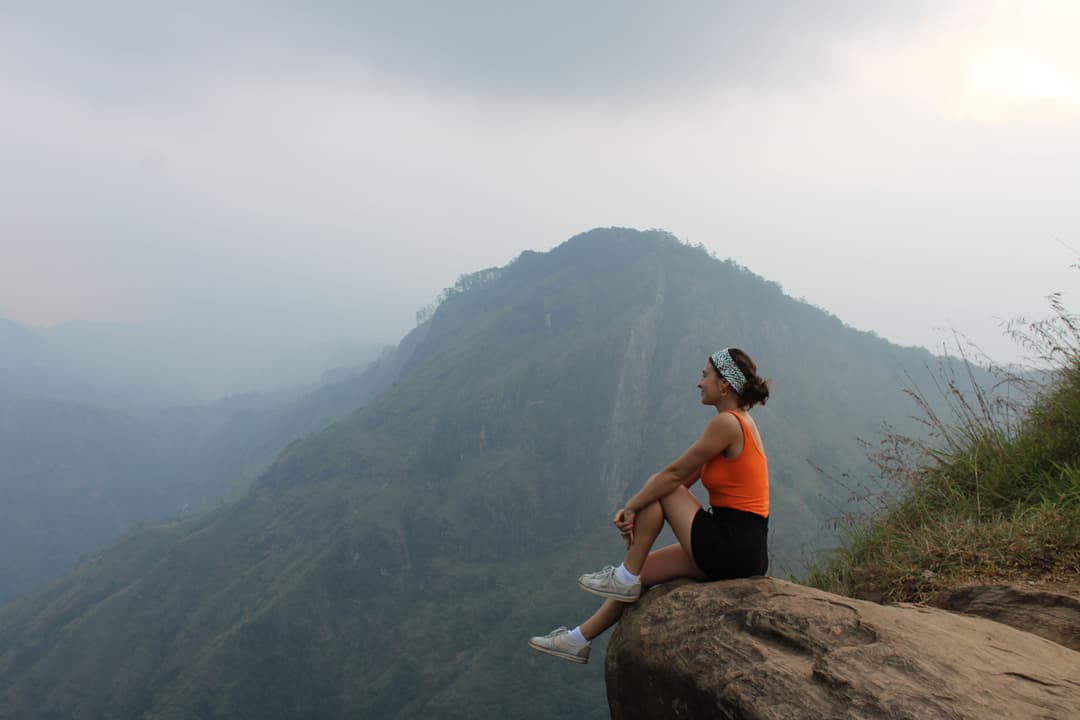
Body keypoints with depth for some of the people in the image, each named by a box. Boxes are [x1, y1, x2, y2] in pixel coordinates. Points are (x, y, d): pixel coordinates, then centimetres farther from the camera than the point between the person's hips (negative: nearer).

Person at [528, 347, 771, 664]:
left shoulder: (727, 422, -17)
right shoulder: (739, 422, 13)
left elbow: (676, 474, -12)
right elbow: (686, 478, 12)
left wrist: (632, 506, 0)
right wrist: (635, 511, 5)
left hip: (730, 548, -9)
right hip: (745, 550, 9)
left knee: (656, 488, -1)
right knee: (644, 555, 14)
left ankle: (625, 578, 7)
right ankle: (579, 640, 24)